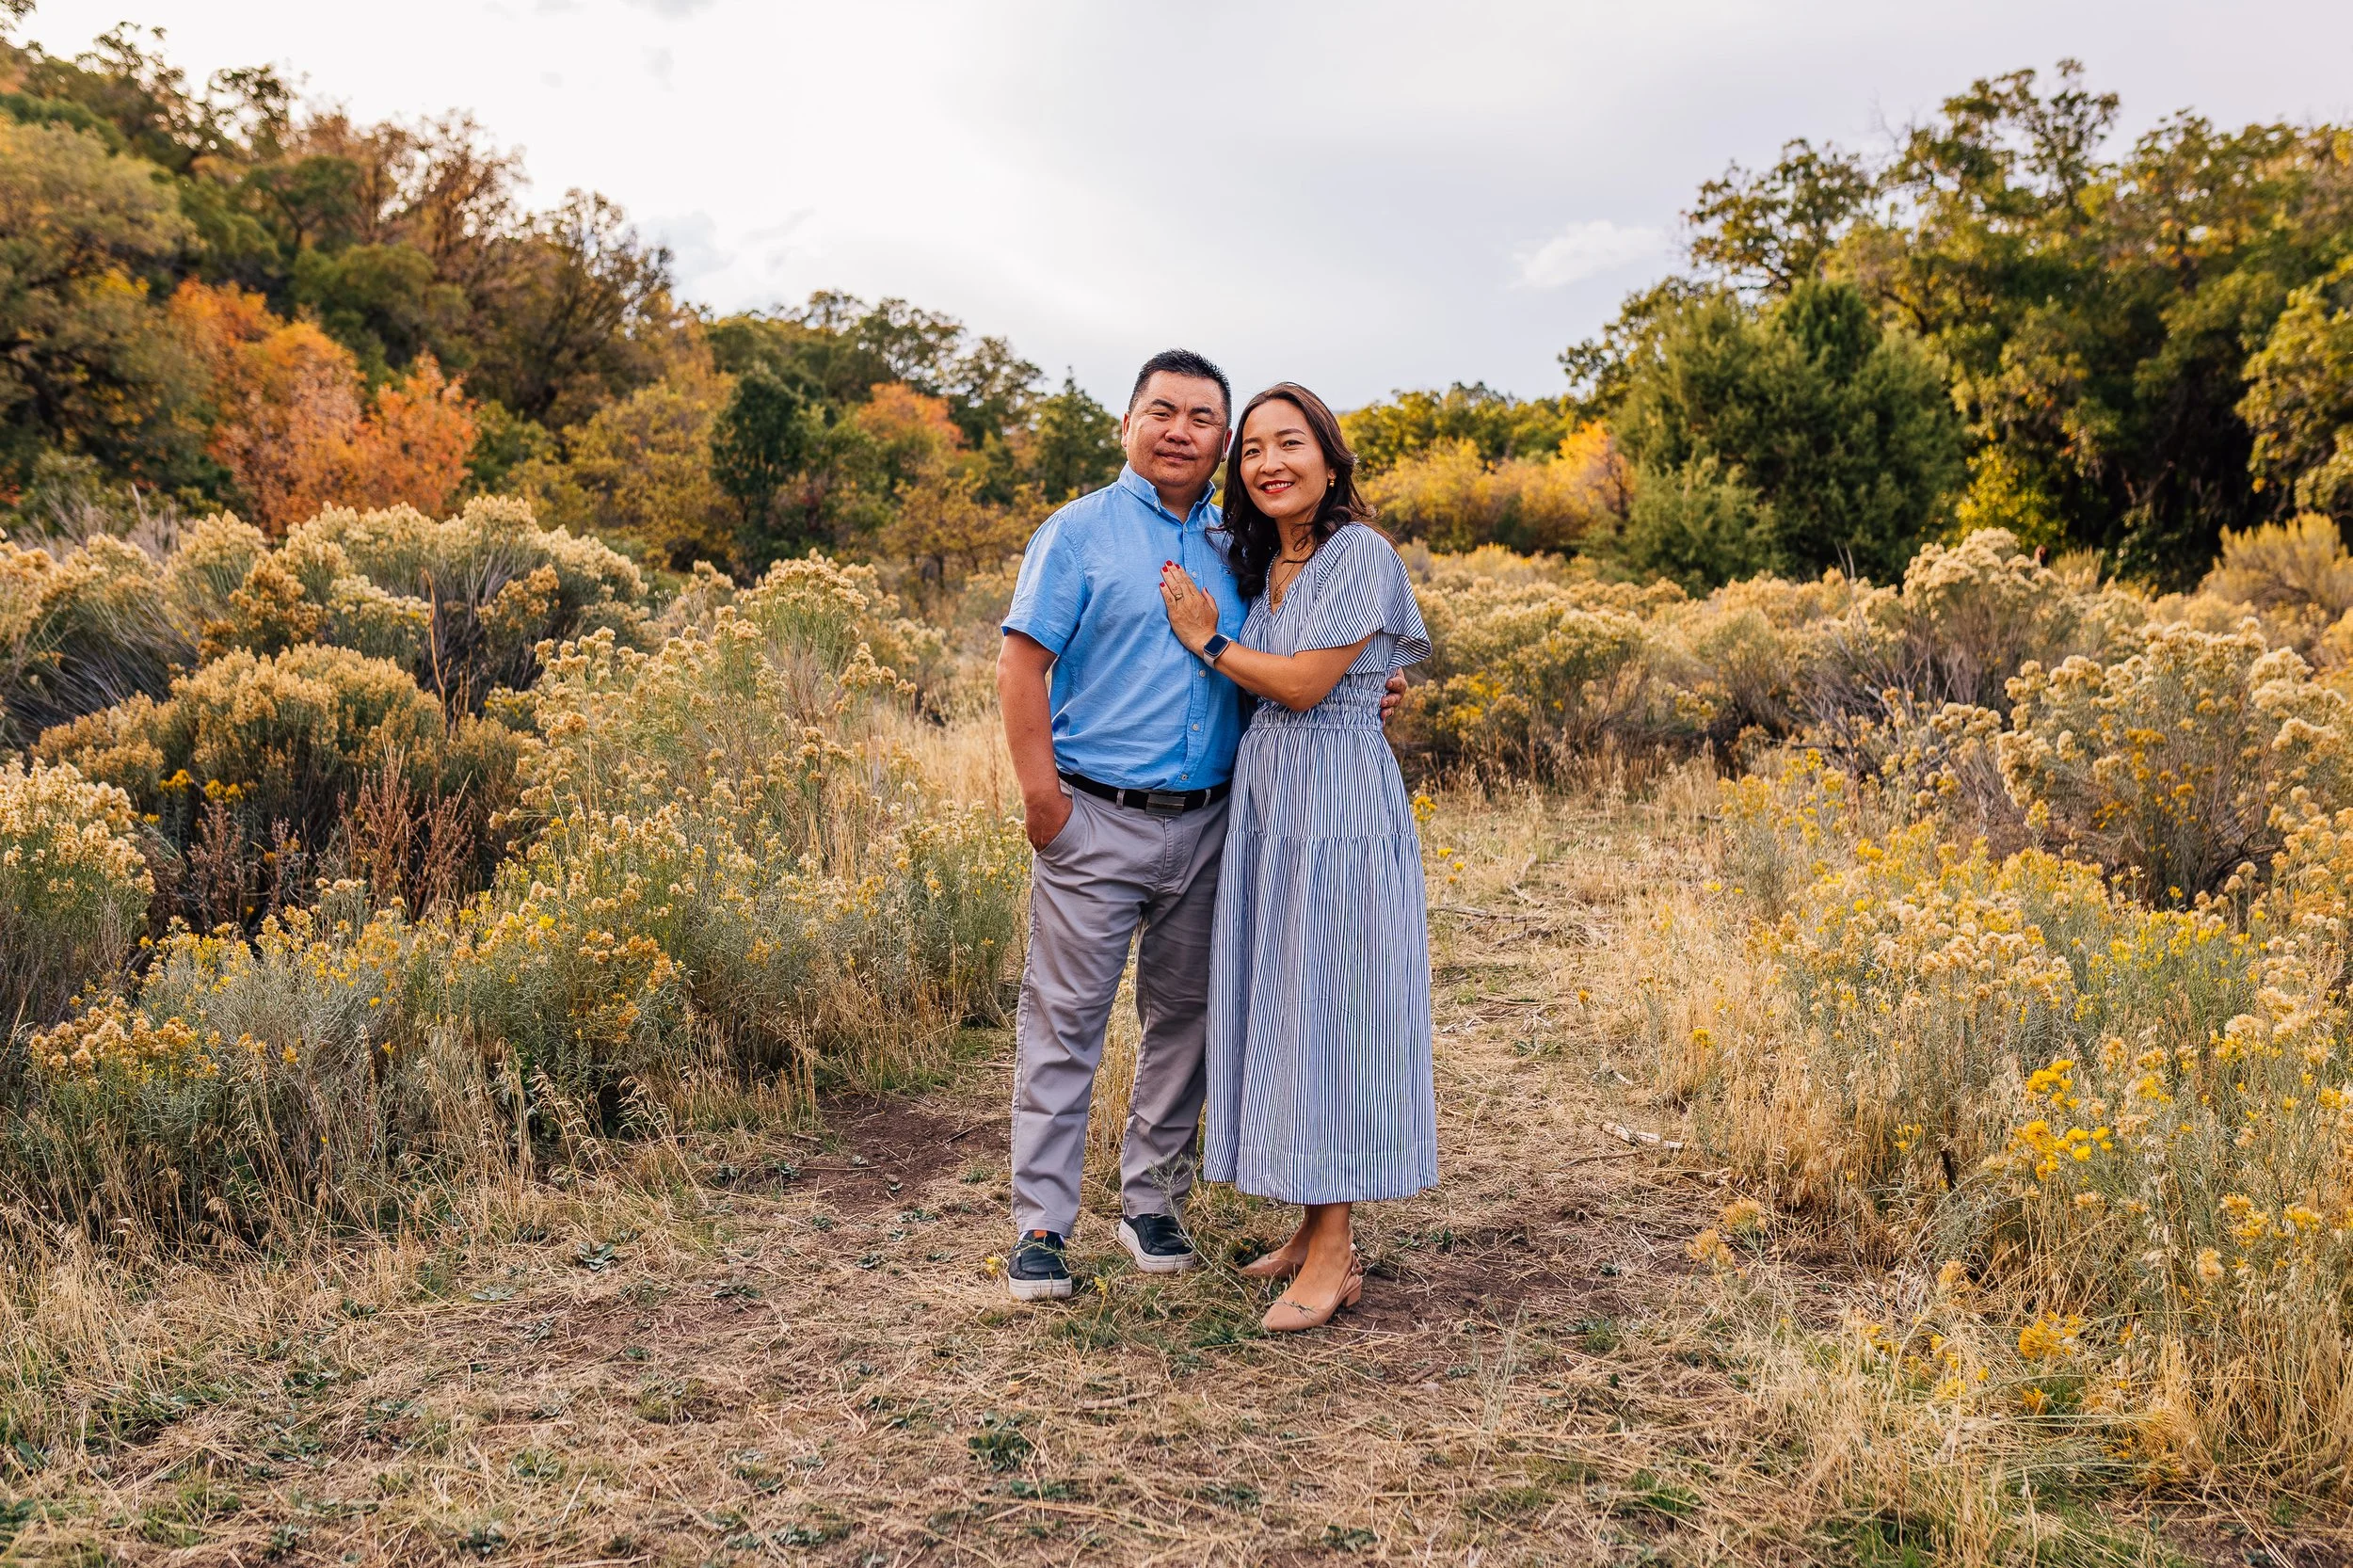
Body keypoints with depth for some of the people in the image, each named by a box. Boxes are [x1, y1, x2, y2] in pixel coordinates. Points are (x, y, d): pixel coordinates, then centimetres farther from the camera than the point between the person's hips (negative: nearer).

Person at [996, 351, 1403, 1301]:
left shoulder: (1235, 548, 13)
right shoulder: (1080, 532, -1)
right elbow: (1023, 664, -7)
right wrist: (1040, 791, -14)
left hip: (1206, 823, 5)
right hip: (1095, 821, -5)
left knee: (1184, 1018, 11)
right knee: (1063, 1020, -2)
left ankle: (1152, 1202, 26)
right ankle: (1040, 1224, 6)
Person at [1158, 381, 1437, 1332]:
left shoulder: (1359, 555, -10)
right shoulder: (1261, 565, 14)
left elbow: (1304, 685, -15)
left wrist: (1208, 642, -3)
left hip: (1338, 806, -8)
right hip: (1262, 800, 8)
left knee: (1328, 1003, -6)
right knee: (1282, 1004, 10)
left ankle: (1333, 1255, 1)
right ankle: (1315, 1224, 20)